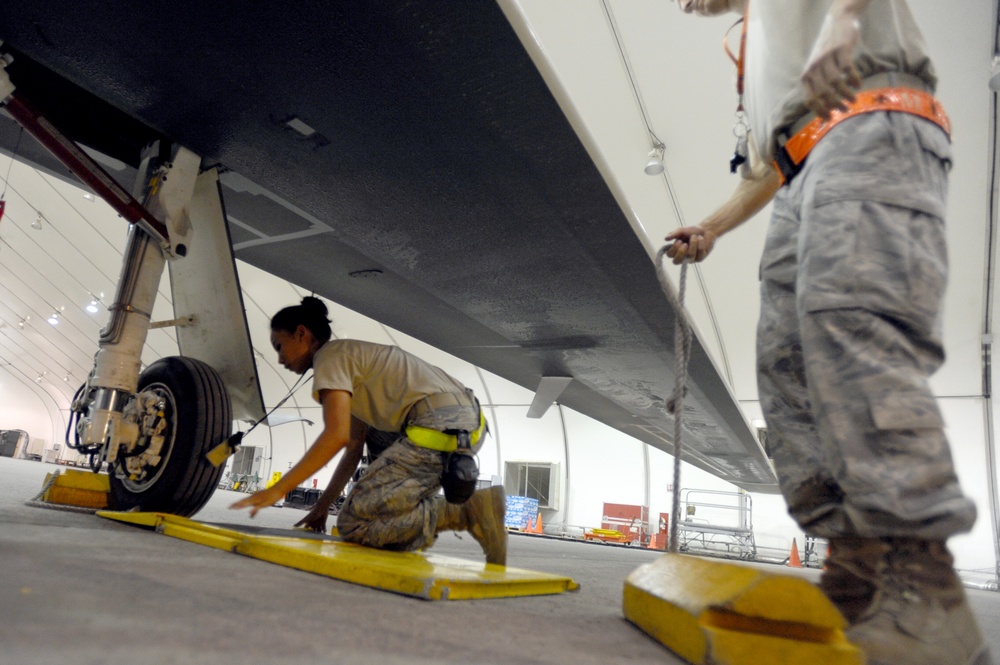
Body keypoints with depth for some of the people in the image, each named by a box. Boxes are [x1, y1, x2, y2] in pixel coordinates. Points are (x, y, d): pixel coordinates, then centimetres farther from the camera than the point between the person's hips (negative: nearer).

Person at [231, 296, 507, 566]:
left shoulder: (331, 355, 0)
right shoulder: (352, 363, 28)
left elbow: (337, 435, -14)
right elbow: (354, 448, 27)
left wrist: (277, 489, -10)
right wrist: (322, 506, 26)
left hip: (441, 428, -10)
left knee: (353, 523, -5)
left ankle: (468, 513, -10)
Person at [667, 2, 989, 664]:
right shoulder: (759, 56, 40)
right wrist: (709, 228, 28)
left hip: (871, 130, -7)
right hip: (805, 177, 8)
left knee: (850, 318, -30)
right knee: (785, 367, -10)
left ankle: (922, 594, -35)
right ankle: (861, 575, -14)